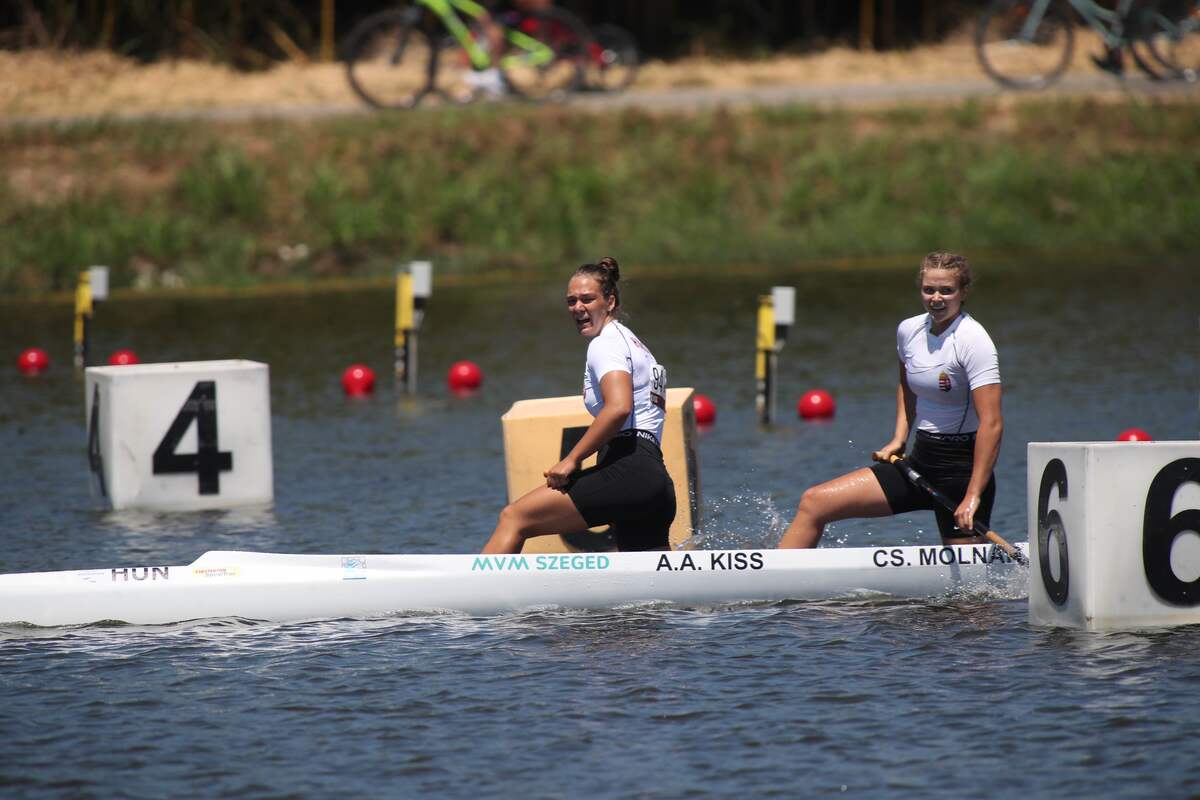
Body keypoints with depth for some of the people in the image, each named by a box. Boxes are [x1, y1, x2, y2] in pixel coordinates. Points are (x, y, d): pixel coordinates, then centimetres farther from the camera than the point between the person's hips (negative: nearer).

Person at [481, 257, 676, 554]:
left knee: (514, 518, -10)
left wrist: (571, 460, -17)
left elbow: (619, 407, -20)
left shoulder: (606, 343, -2)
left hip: (626, 472, -10)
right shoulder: (630, 341, 28)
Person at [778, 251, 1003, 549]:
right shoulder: (909, 331, 5)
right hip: (919, 463, 7)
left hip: (962, 470, -7)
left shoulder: (973, 340, -16)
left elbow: (992, 424, -22)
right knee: (814, 502, -2)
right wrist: (899, 439, 12)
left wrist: (973, 497, -28)